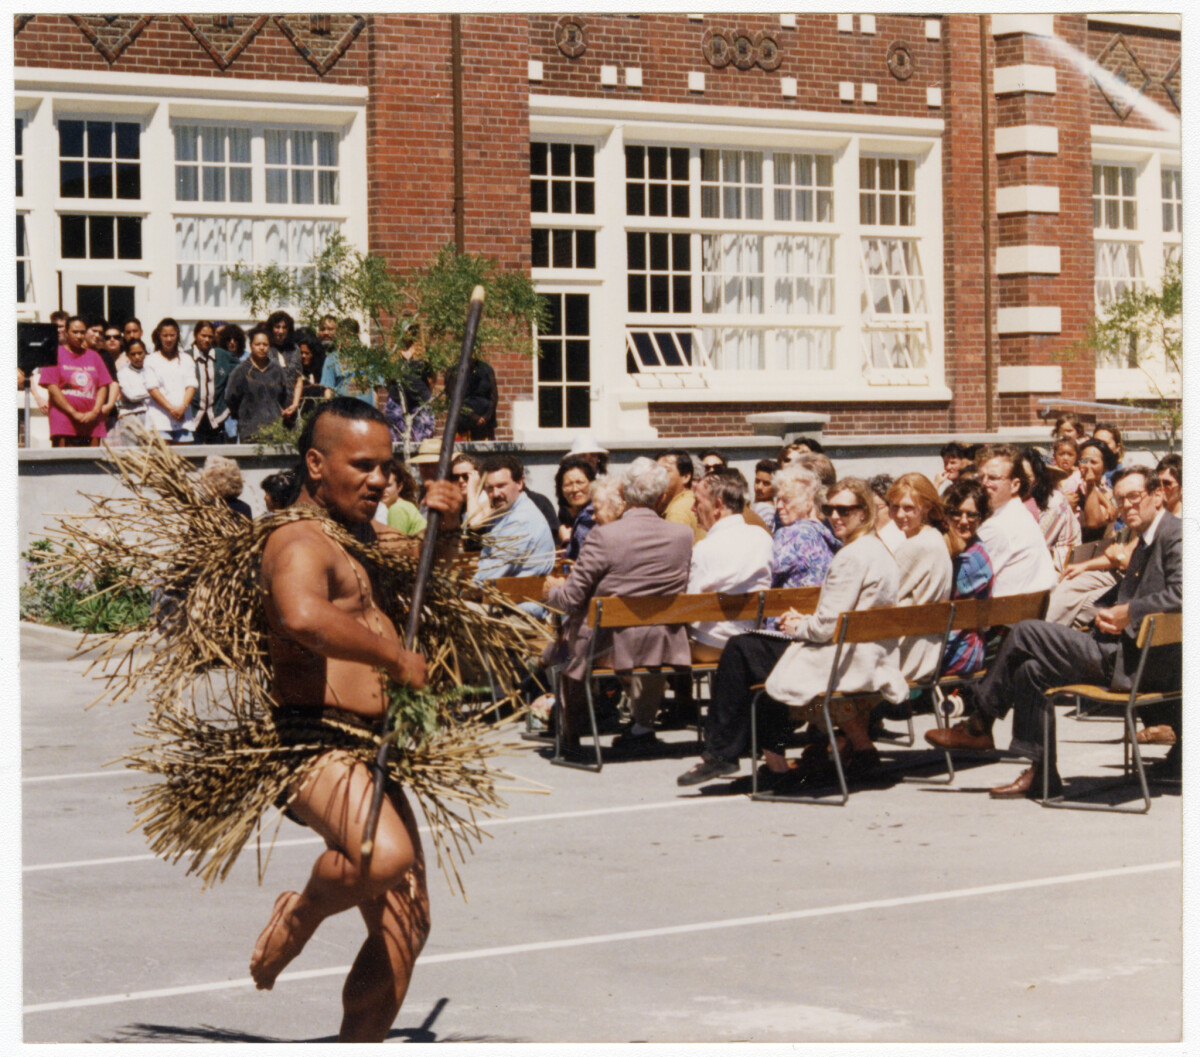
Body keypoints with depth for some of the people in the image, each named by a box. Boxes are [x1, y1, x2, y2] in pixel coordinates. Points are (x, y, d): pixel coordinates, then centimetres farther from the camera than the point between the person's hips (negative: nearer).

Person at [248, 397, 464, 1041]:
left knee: (404, 927, 11)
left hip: (369, 753, 10)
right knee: (385, 855, -36)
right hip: (316, 743, -10)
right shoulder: (299, 541, -11)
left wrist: (446, 528, 17)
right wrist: (396, 658, -23)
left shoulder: (360, 535, 20)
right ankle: (299, 914, -6)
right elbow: (303, 618, -34)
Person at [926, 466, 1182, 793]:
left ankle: (979, 726, 4)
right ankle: (1040, 775, 5)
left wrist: (1127, 613, -17)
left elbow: (1179, 595, -24)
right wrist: (1105, 613, 3)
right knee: (1030, 670, 2)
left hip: (1140, 662, -10)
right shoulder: (1144, 543, 22)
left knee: (1025, 633, -12)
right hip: (1123, 655, 10)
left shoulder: (1176, 536, -9)